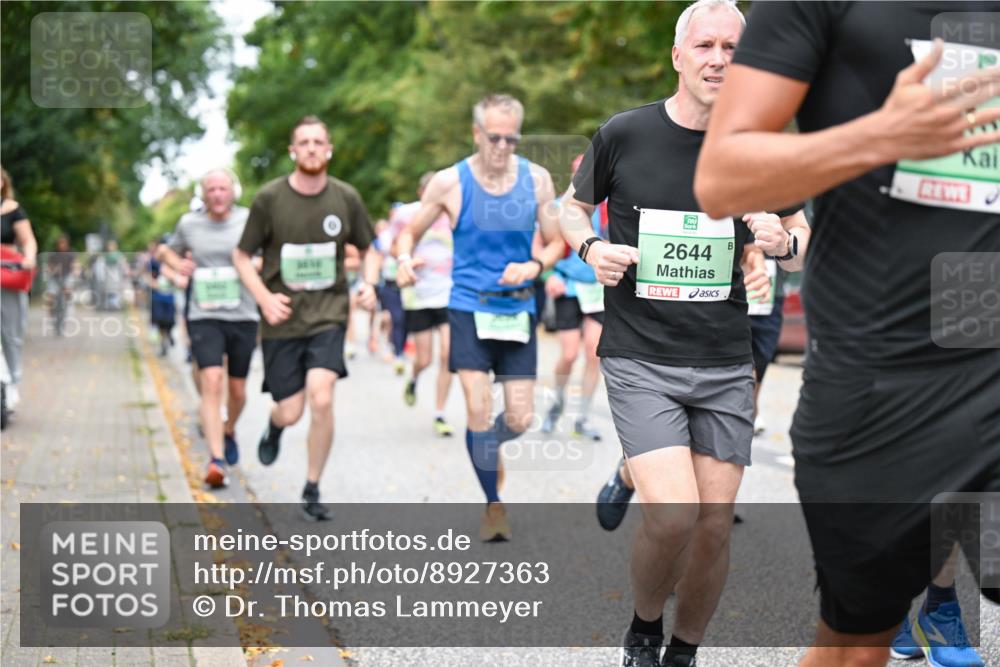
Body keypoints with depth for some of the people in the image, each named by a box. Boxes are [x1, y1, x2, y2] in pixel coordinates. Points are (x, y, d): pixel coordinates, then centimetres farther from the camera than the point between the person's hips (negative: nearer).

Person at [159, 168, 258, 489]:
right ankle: (216, 458, -19)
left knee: (237, 390, 10)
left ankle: (229, 431, 42)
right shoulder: (189, 224, 6)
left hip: (243, 316, 1)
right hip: (204, 316, 0)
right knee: (211, 383, -17)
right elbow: (168, 250, 24)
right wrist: (178, 264, 2)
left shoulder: (248, 220, 1)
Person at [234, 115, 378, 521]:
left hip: (328, 315, 0)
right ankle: (274, 428, 41)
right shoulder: (269, 198, -4)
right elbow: (242, 256, 3)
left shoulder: (346, 198, 1)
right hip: (282, 320, 0)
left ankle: (312, 490, 1)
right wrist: (264, 298, -11)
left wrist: (369, 284, -5)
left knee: (322, 399, -17)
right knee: (290, 413, 0)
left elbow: (368, 248, 15)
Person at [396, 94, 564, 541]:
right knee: (478, 410, -12)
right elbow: (411, 232, 5)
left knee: (520, 420, 1)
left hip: (518, 309, 2)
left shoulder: (536, 180, 0)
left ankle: (488, 446, 37)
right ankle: (493, 505, 4)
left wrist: (535, 265, -13)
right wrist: (404, 260, -17)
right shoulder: (450, 182, -5)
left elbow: (555, 242, 8)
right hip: (469, 307, -2)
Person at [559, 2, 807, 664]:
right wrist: (592, 248, -8)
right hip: (640, 360, -3)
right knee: (673, 515, -18)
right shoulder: (624, 133, -3)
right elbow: (573, 206, 14)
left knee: (714, 525, 4)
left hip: (726, 365, 3)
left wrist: (778, 238, -7)